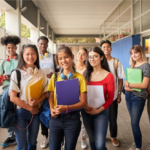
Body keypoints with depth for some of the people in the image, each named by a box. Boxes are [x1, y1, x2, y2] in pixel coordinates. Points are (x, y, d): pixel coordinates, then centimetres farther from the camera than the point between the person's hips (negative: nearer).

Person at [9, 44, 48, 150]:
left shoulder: (41, 73, 0)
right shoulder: (16, 73, -8)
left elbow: (45, 93, 4)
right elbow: (13, 97, -11)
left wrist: (37, 102, -16)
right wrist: (30, 108, -9)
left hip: (36, 111, 3)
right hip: (21, 111, -2)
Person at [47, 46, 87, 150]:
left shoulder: (80, 77, -6)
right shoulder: (55, 77, 5)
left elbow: (83, 102, -6)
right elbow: (51, 97, 11)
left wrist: (66, 108, -19)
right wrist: (52, 109, -9)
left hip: (72, 118, -2)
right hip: (56, 118, 3)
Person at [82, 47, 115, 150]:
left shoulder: (108, 76, -9)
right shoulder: (86, 74, 2)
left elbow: (110, 98, -7)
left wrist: (98, 110, -16)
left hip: (102, 112, -3)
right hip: (86, 112, 4)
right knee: (92, 140, 17)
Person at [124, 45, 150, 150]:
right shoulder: (132, 65, 9)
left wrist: (129, 85, -13)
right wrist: (126, 86, -11)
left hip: (139, 97, -6)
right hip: (129, 96, 6)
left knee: (134, 123, -3)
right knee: (134, 122, 15)